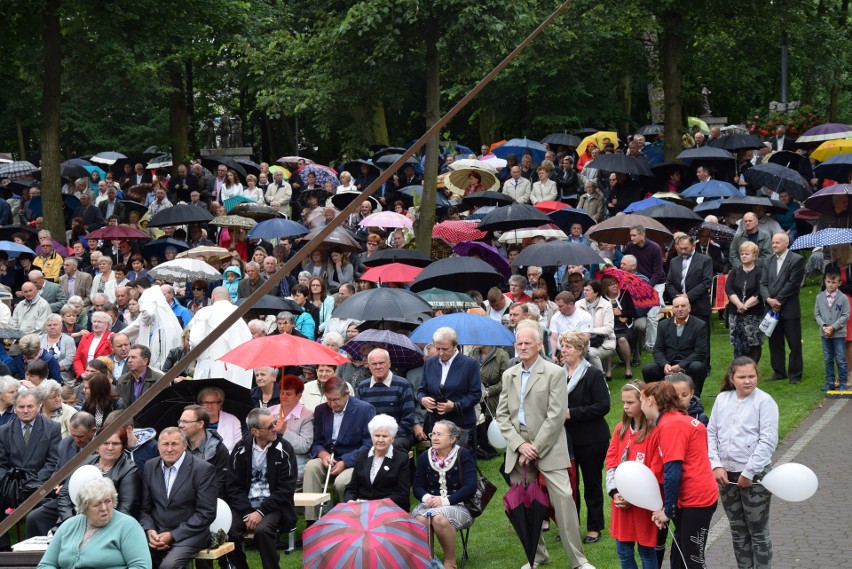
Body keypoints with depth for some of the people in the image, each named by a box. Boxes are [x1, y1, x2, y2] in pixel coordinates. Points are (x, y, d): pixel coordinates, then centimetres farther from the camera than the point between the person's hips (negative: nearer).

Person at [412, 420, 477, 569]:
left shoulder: (463, 456, -3)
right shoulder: (425, 457, 8)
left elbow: (470, 487, -12)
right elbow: (418, 487, 8)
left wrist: (445, 500, -21)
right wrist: (426, 497, -16)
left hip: (457, 505, -3)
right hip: (430, 503, 3)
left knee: (440, 519, -38)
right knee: (420, 519, -34)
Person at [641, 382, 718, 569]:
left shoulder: (670, 426, -17)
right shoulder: (677, 420, 12)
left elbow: (673, 473, -21)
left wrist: (668, 511, -13)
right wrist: (665, 508, 8)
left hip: (696, 500, -9)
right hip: (688, 499, 9)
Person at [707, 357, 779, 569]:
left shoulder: (764, 401, -9)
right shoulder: (722, 399, 5)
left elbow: (768, 441, -13)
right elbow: (711, 433, 8)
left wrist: (749, 473, -14)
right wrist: (716, 465, -5)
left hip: (755, 476, -5)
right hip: (726, 475, 5)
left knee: (758, 532, 3)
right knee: (738, 532, 15)